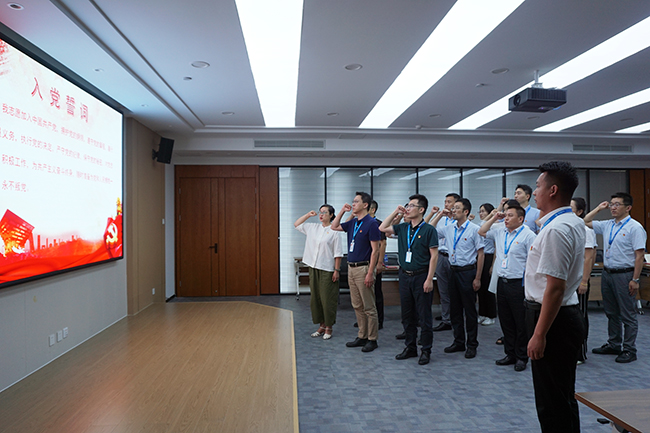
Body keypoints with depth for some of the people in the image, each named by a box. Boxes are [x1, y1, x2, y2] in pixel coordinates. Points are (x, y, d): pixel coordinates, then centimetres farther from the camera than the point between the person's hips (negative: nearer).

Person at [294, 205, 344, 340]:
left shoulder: (334, 231, -7)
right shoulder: (312, 228, 10)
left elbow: (337, 254, -9)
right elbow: (296, 224, 22)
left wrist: (336, 270, -12)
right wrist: (308, 215, 11)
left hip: (327, 270, -6)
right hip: (314, 268, 6)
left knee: (327, 299, 0)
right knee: (315, 298, 11)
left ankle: (328, 328, 12)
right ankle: (321, 326, 23)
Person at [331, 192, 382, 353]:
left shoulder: (371, 223, -12)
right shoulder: (352, 223, 12)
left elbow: (375, 250, -15)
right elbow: (334, 226, 24)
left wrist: (370, 274, -19)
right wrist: (342, 211, 12)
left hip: (363, 268, -8)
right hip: (351, 268, 8)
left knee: (369, 307, 1)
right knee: (357, 306, 14)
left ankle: (372, 339, 12)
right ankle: (362, 336, 24)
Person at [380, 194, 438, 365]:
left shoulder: (429, 230, -7)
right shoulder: (402, 228, 8)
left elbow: (434, 256, -10)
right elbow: (382, 228, 11)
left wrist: (429, 279, -15)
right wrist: (395, 212, 5)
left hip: (421, 276, -5)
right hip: (404, 276, 6)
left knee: (424, 316, 3)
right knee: (407, 315, 13)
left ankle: (426, 351, 16)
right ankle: (410, 348, 26)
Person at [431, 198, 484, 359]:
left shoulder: (474, 229, -8)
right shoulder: (449, 229, 8)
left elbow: (480, 254, -8)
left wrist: (477, 278, -12)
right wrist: (439, 214, 10)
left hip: (468, 272, -6)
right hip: (453, 271, 6)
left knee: (470, 309, 3)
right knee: (454, 309, 12)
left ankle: (472, 345, 16)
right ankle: (458, 342, 25)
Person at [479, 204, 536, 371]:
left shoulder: (528, 235, -9)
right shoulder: (500, 231, 11)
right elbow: (482, 232, 23)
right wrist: (494, 218, 11)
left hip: (518, 283, -7)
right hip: (502, 281, 7)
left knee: (521, 323, 3)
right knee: (505, 320, 14)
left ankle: (521, 357, 16)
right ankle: (510, 354, 27)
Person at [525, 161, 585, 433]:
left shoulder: (555, 230, -24)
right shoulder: (575, 222, 7)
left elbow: (555, 287, -26)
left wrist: (539, 334, -23)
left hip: (553, 318, -10)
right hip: (569, 314, 11)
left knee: (552, 403, 2)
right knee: (564, 397, 22)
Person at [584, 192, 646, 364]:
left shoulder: (634, 227, -10)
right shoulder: (607, 225, 9)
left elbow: (639, 256, -13)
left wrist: (635, 280, -17)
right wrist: (599, 208, 13)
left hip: (624, 275, -7)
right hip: (607, 273, 7)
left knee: (628, 315, 2)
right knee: (611, 313, 16)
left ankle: (629, 350, 12)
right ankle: (613, 345, 28)